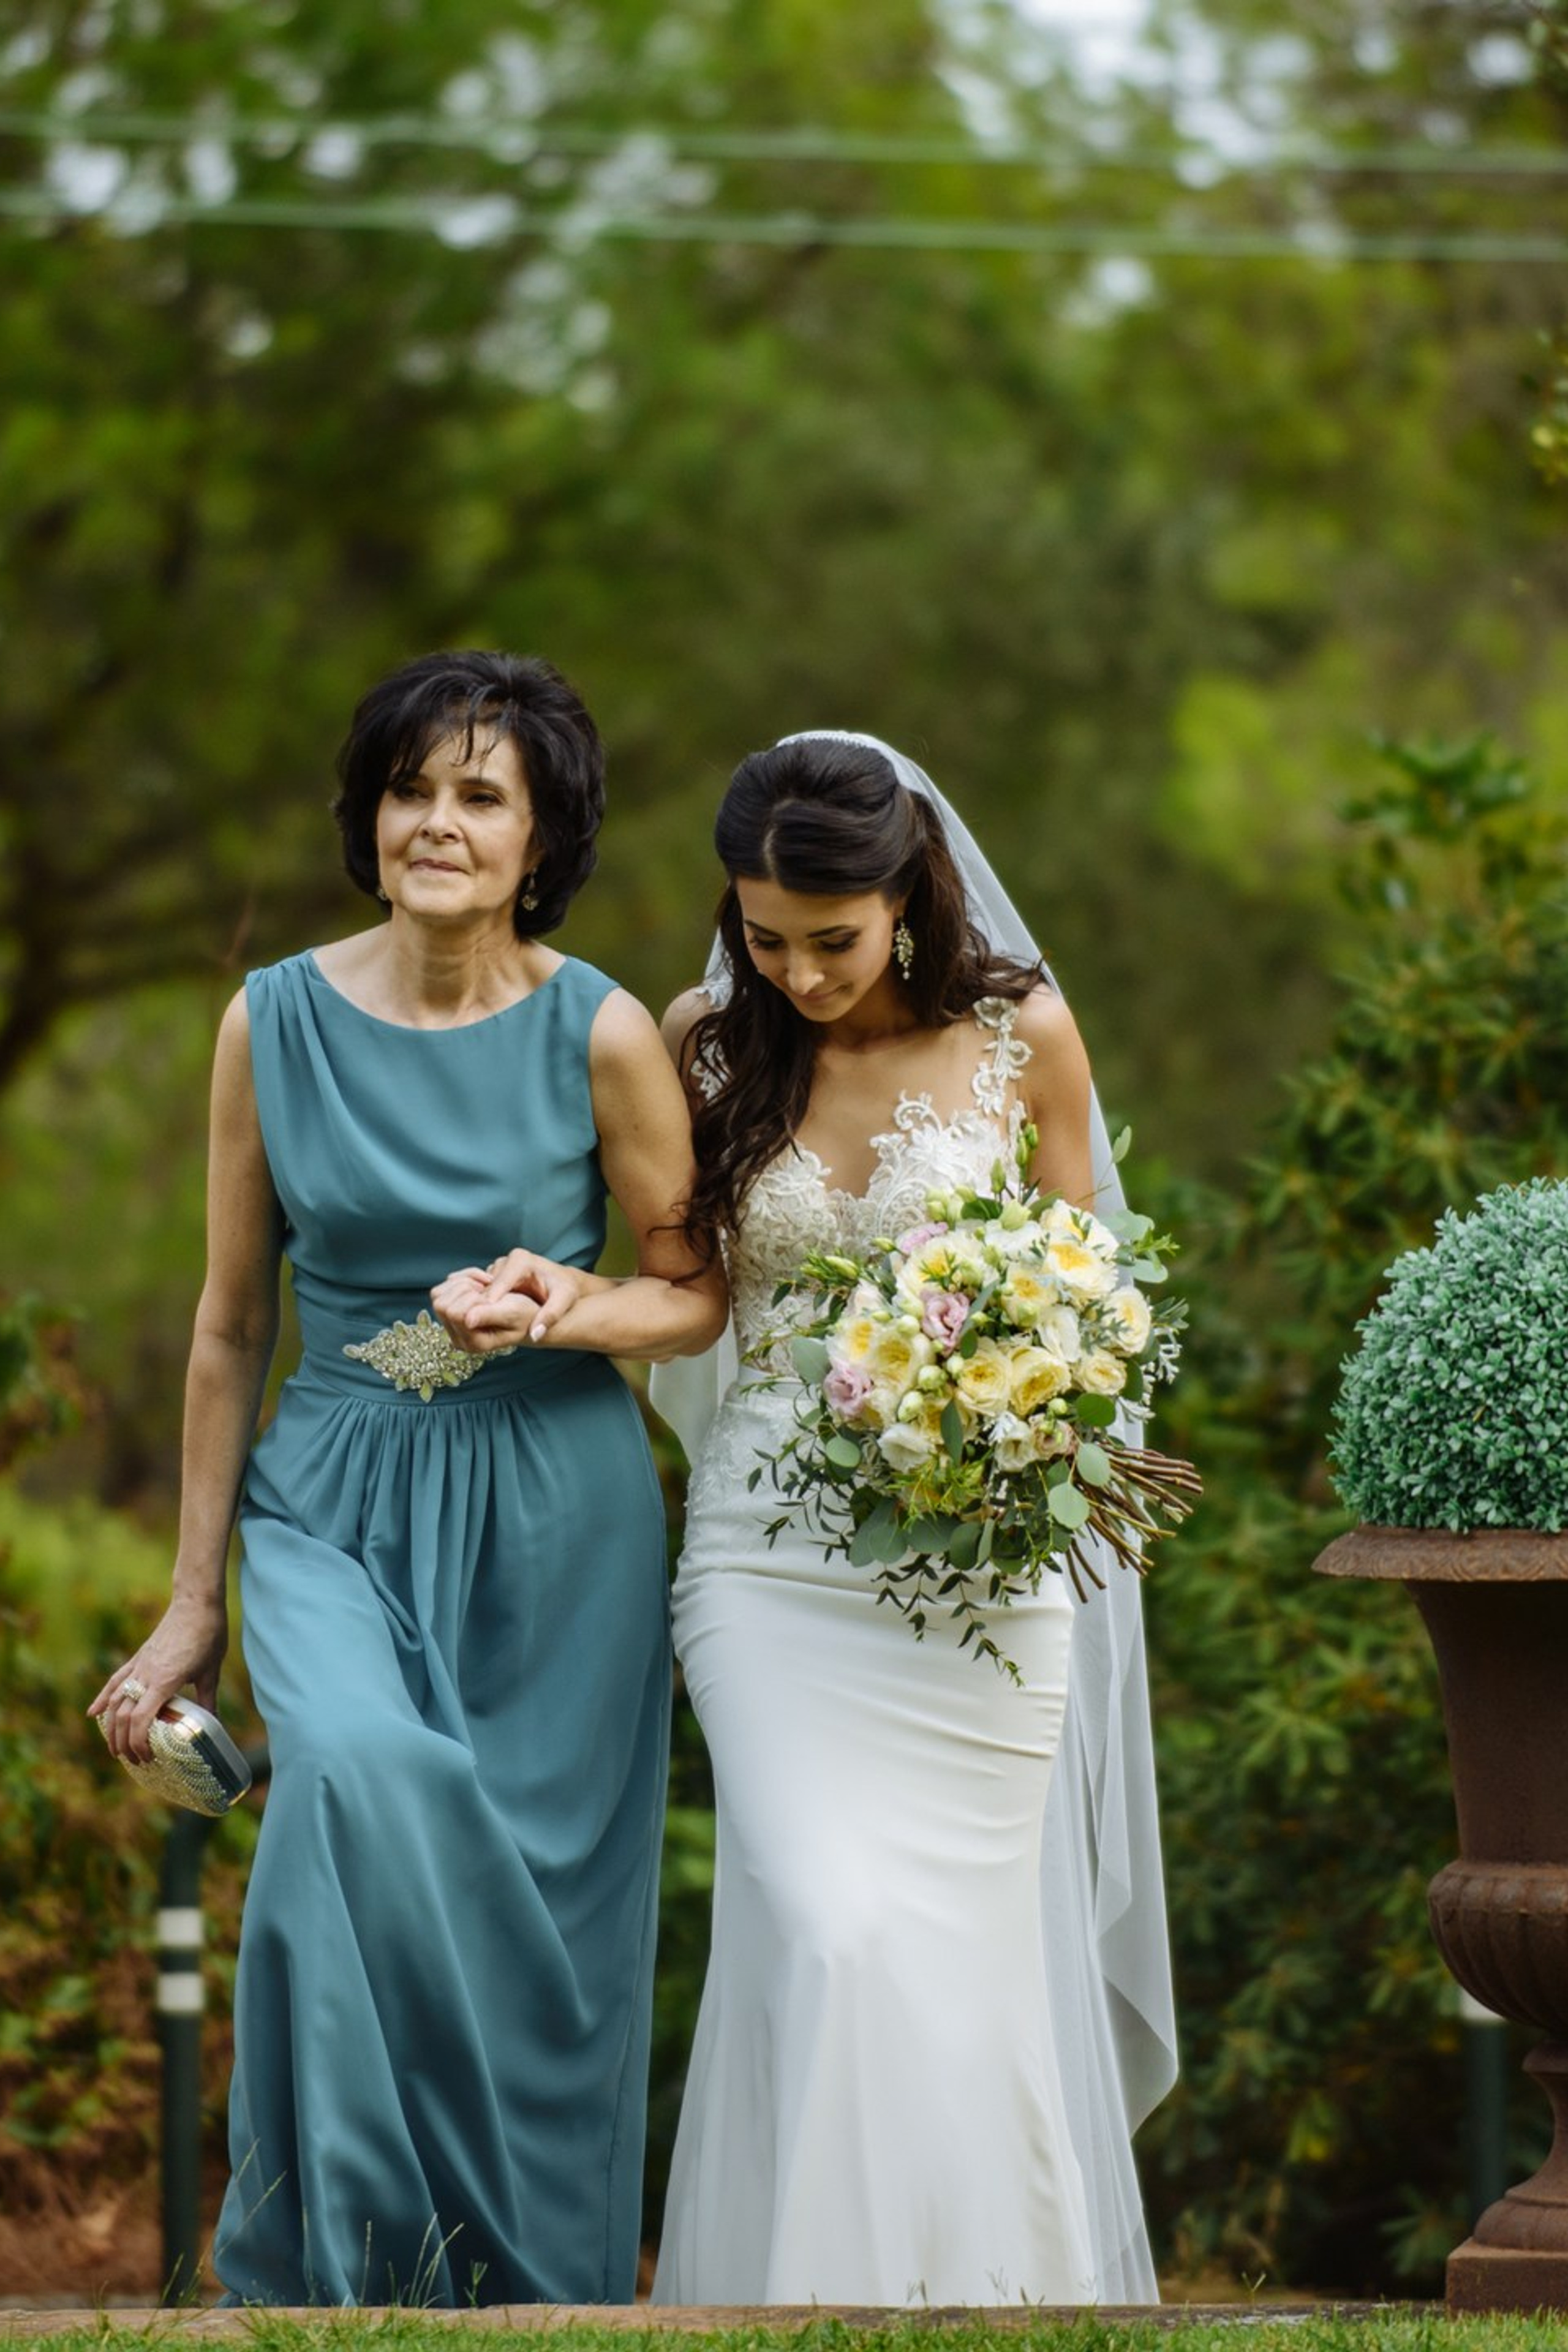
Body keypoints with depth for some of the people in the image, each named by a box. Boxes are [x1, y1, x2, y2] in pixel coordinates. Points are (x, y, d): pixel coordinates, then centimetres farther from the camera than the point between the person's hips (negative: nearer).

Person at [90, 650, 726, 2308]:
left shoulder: (602, 1037, -5)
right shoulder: (278, 1022, 0)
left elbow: (697, 1292, 6)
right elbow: (231, 1323, 7)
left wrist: (569, 1312, -17)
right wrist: (192, 1599, 9)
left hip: (552, 1515, 0)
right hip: (335, 1503, 0)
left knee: (531, 1920, 0)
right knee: (359, 1775, -28)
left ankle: (530, 2290, 17)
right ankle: (341, 2252, -18)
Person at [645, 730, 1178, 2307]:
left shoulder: (1022, 1035, -1)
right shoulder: (707, 1043, 1)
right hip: (772, 1554, 0)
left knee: (963, 1942, 3)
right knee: (825, 1928, -15)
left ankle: (987, 2280, 17)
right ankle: (810, 2288, -7)